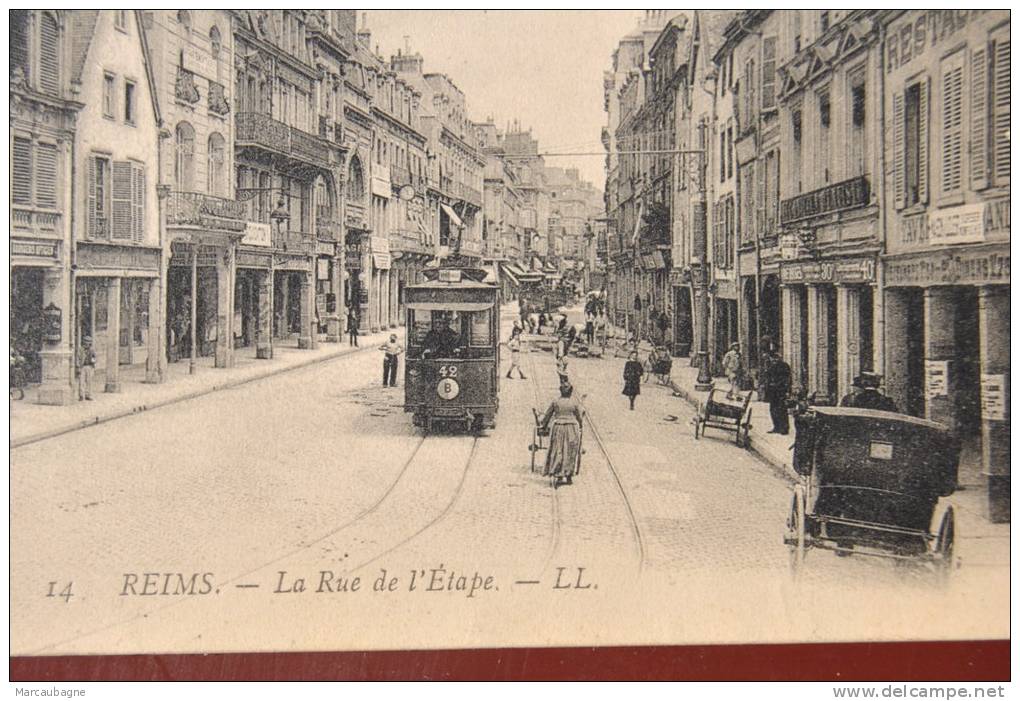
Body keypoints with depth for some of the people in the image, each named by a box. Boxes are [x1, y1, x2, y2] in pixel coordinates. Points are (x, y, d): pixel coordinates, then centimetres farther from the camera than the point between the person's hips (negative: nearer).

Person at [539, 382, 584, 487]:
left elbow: (547, 415, 7)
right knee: (571, 452, 9)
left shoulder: (555, 402, -1)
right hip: (572, 429, 0)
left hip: (557, 428, 0)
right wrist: (582, 414, 24)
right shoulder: (575, 402, -4)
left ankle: (558, 476, -6)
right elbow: (580, 417, 1)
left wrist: (544, 425, 23)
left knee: (558, 452, 4)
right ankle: (569, 477, 12)